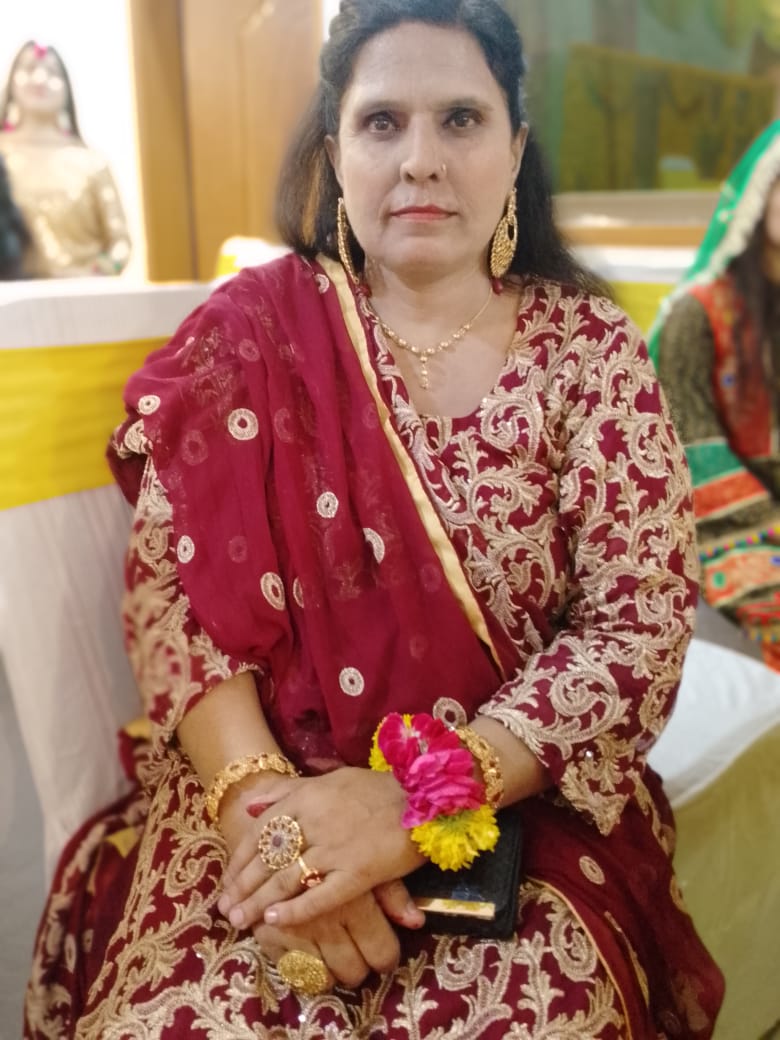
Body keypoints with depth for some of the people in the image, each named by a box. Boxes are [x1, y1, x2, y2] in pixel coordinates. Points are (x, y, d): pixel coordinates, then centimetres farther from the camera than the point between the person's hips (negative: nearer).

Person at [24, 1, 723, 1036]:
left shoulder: (588, 345, -1)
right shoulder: (252, 330, 1)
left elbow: (643, 620, -7)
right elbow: (170, 589, -3)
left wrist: (419, 798, -19)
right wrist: (258, 795, -20)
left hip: (520, 802, 1)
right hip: (270, 789, 0)